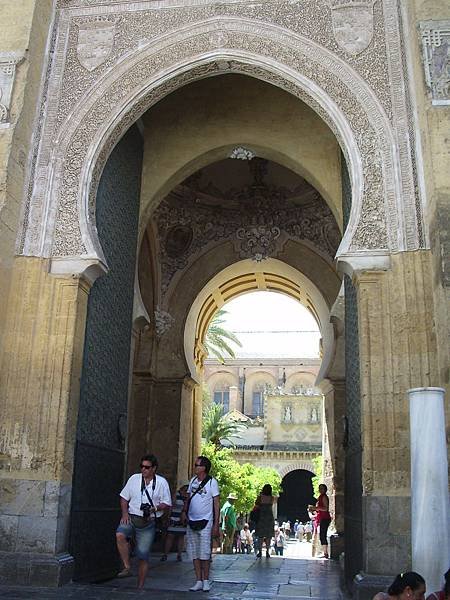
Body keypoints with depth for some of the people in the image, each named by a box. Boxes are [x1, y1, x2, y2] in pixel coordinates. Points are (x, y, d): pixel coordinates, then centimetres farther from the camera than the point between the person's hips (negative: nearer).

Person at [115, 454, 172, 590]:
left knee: (143, 555, 0)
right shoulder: (134, 478, 5)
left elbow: (167, 504, 1)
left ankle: (140, 587, 16)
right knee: (120, 535, -29)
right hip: (131, 517, 1)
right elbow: (124, 498, 11)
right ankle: (127, 568, -18)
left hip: (148, 522, -1)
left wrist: (155, 508, -17)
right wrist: (124, 513, -5)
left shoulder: (161, 482, -1)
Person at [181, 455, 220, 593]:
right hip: (191, 521, 5)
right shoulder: (193, 480, 8)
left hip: (205, 522, -5)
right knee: (194, 552, 7)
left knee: (204, 553, -4)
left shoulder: (212, 482, -7)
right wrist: (184, 511, -3)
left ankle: (206, 581, 9)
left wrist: (216, 524, -9)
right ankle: (198, 581, 14)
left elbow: (216, 504, -5)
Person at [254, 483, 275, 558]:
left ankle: (260, 552, 5)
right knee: (268, 536, 9)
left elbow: (256, 507, -5)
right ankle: (267, 552, 7)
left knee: (260, 536, 7)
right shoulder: (272, 498, -2)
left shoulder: (260, 497, -8)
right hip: (269, 518, 1)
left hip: (261, 518, -1)